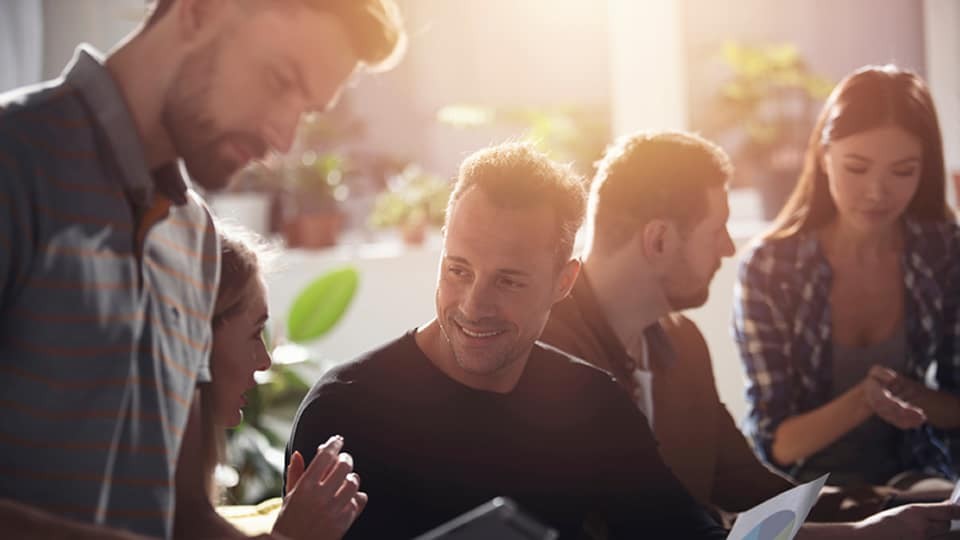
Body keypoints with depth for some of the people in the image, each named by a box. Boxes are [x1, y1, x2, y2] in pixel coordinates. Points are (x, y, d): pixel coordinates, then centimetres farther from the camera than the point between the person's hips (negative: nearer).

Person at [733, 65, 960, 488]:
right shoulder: (769, 268, -14)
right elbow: (776, 444, -11)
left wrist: (913, 398, -21)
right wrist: (861, 401, -29)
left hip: (911, 472, 3)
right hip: (804, 484, -2)